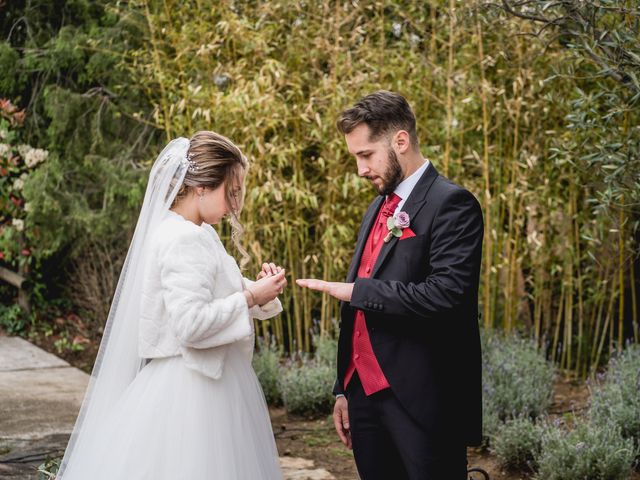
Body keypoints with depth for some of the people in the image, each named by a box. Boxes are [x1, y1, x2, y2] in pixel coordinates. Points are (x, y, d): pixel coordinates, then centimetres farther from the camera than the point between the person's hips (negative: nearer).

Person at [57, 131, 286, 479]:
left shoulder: (197, 233, 10)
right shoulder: (184, 240, -19)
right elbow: (191, 324, -25)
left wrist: (254, 287, 3)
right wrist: (251, 298, -17)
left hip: (209, 379, 10)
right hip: (192, 389, -10)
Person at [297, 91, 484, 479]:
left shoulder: (451, 204, -10)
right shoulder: (379, 207, 16)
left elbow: (446, 293, -24)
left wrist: (355, 290, -17)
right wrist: (344, 390, 17)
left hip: (422, 400, -8)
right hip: (366, 392, 8)